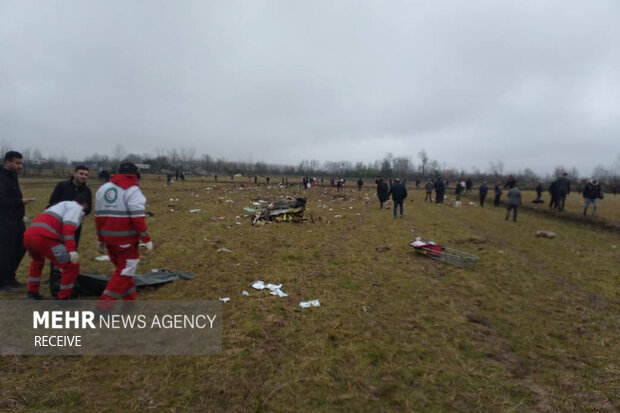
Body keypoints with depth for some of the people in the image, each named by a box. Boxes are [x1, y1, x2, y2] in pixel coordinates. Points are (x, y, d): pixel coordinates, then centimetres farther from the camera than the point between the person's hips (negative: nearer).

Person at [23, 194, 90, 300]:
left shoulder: (62, 205, 35)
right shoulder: (77, 207, 8)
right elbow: (68, 226, -13)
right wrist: (71, 250, -22)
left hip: (28, 235, 10)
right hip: (44, 238, -9)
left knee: (37, 261, 39)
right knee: (72, 266, 1)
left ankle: (32, 293, 45)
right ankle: (62, 299, 9)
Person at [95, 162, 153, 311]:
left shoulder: (103, 189, 15)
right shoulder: (132, 190, -9)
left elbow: (98, 216, 15)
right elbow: (138, 218, -18)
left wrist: (101, 239, 21)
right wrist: (147, 239, -14)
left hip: (109, 238, 8)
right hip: (126, 238, -8)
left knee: (122, 268, 20)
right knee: (125, 271, 3)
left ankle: (130, 301, 26)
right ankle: (104, 305, 0)